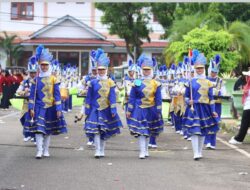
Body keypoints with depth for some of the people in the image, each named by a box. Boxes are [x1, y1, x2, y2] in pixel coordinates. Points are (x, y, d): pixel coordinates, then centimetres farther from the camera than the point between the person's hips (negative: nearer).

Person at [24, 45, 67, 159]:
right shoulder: (36, 80, 1)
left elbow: (57, 95, 0)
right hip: (39, 108, -1)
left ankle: (46, 151, 20)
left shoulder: (53, 79, 1)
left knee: (48, 130, 9)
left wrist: (58, 109, -5)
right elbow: (32, 95, 2)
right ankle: (39, 151, -12)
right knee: (38, 129, -11)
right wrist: (31, 108, -5)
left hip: (50, 108, 1)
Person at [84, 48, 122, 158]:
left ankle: (102, 150, 21)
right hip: (95, 110, -1)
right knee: (95, 130, -10)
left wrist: (113, 110, -6)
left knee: (104, 131, 9)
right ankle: (97, 151, -8)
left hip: (106, 111, 1)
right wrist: (87, 111, 1)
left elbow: (112, 97, -1)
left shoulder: (110, 82, 1)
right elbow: (88, 98, 4)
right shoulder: (93, 83, 1)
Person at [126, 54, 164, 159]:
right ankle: (142, 152, -10)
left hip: (151, 111, 2)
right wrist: (129, 110, -2)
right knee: (140, 131, -9)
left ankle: (146, 150, 27)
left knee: (148, 132, 13)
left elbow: (158, 99, 4)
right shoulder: (137, 83, -1)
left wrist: (158, 112, 1)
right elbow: (132, 98, 1)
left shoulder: (156, 84, 2)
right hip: (139, 110, -2)